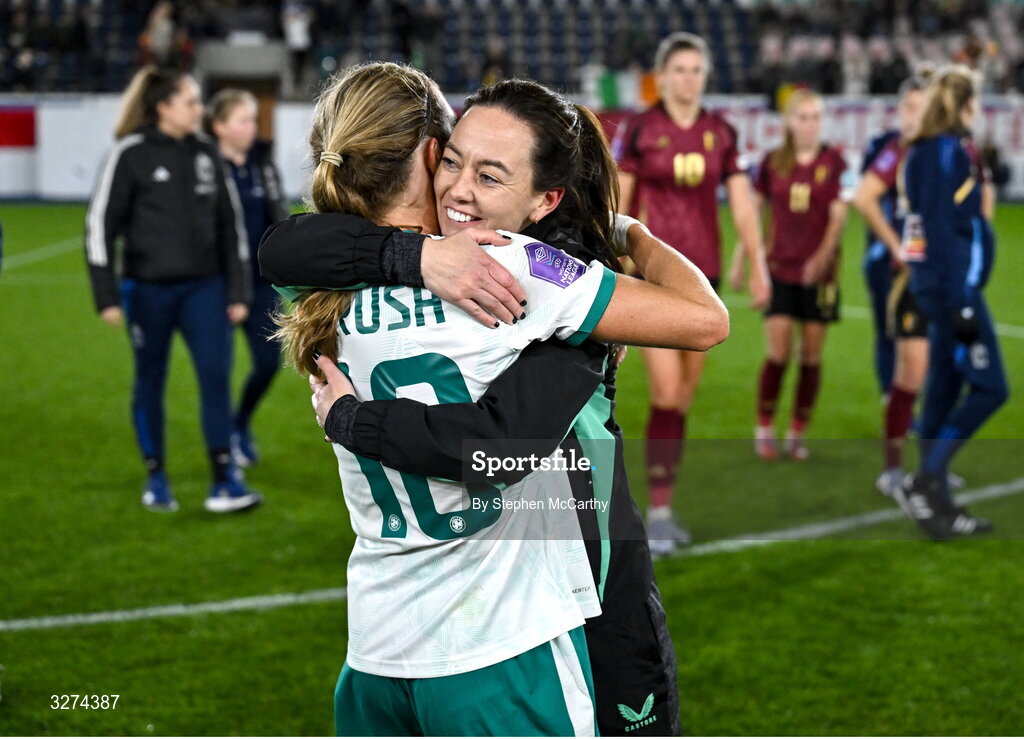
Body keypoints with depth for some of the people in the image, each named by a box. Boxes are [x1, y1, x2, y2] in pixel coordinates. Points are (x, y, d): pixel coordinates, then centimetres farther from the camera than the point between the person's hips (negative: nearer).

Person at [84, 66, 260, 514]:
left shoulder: (204, 154, 7)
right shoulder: (131, 154, -7)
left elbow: (229, 225, 13)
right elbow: (100, 224, -5)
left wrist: (238, 291, 10)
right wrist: (107, 296, -9)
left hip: (204, 286, 3)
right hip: (148, 288, -3)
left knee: (216, 376, -6)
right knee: (150, 382, 9)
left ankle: (225, 483, -2)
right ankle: (156, 479, 23)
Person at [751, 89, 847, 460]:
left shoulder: (833, 162, 0)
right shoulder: (772, 162, 4)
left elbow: (839, 214, -7)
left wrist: (824, 253, -22)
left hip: (819, 271, 0)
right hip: (779, 269, 0)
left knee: (811, 356, 3)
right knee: (778, 353, -8)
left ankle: (797, 433, 14)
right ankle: (764, 430, 6)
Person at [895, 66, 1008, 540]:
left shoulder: (927, 150, 14)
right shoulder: (950, 150, -14)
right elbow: (945, 230, -19)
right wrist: (961, 303, -21)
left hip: (935, 282, 10)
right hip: (954, 283, -10)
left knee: (944, 391, 11)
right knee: (989, 388, -7)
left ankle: (938, 507, 15)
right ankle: (924, 482, -9)